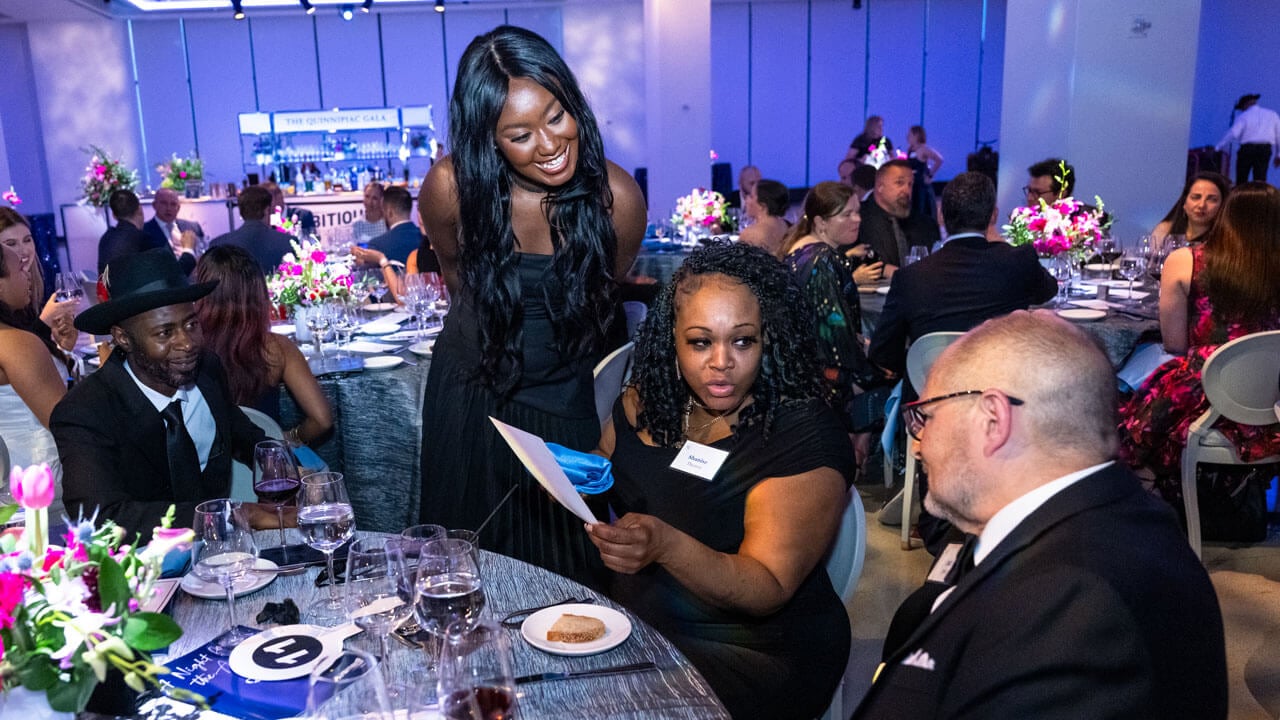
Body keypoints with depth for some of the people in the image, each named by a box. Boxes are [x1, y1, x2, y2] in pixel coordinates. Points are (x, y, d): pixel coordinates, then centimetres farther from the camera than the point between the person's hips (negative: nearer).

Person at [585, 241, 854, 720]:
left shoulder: (804, 436, -16)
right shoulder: (646, 402, 0)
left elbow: (768, 590, -21)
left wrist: (667, 545, -37)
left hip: (757, 655, -5)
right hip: (632, 618, 6)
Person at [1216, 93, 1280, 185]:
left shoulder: (1243, 116, -1)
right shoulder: (1272, 114, 12)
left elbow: (1232, 134, -12)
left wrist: (1217, 148, -9)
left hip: (1247, 149, -3)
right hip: (1265, 149, 3)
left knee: (1241, 180, 4)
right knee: (1260, 179, 3)